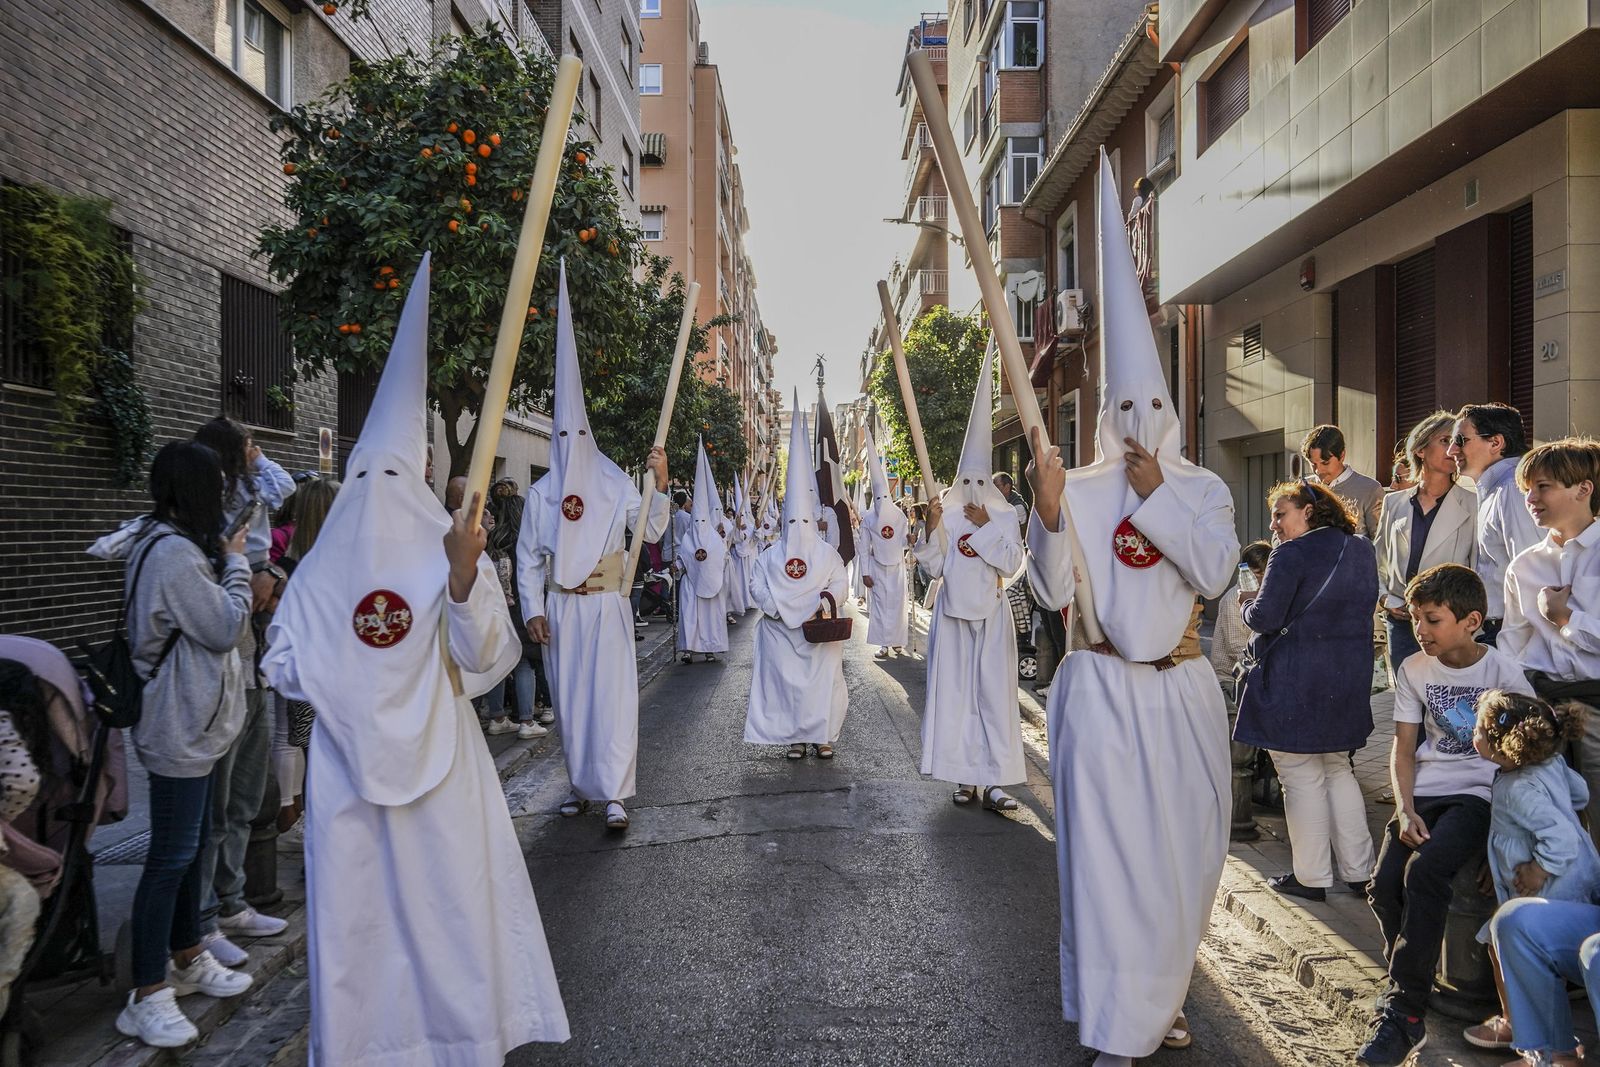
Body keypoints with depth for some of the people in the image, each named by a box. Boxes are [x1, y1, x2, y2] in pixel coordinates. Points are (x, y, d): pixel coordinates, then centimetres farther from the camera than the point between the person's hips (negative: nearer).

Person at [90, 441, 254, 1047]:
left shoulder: (160, 542, 11)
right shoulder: (175, 553, -22)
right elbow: (226, 628, -18)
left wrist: (226, 557, 5)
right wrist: (236, 563, -7)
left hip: (192, 724, 11)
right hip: (181, 730, -11)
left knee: (192, 844, 19)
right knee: (170, 857, -3)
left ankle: (187, 959, 32)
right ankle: (147, 998, 6)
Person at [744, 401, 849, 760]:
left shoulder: (828, 553, 3)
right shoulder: (770, 557, 4)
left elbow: (840, 583, -5)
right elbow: (757, 587, -2)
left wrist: (824, 600, -22)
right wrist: (779, 608, -14)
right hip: (783, 631, 1)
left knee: (824, 682, -1)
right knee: (787, 682, 2)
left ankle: (823, 735, 11)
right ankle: (796, 737, 12)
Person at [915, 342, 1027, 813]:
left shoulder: (1004, 516, 3)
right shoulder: (947, 514, 3)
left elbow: (1012, 563, -6)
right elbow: (934, 566, 0)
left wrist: (987, 527, -12)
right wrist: (933, 526, -13)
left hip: (990, 612, -1)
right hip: (953, 610, 1)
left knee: (993, 690, -3)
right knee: (954, 689, 2)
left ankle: (992, 780, -1)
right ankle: (965, 776, 10)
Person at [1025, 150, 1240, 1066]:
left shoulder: (1204, 490, 6)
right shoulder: (1080, 490, -2)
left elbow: (1216, 571, -10)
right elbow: (1054, 592, -10)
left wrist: (1157, 496, -15)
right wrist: (1048, 511, -24)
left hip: (1182, 689, 4)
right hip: (1103, 690, -3)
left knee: (1186, 850, 12)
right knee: (1111, 852, -3)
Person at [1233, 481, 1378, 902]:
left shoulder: (1292, 555, -16)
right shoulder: (1362, 551, 9)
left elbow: (1265, 618, -19)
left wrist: (1248, 602, 3)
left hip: (1295, 684, -8)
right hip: (1348, 680, 8)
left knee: (1301, 777, 2)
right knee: (1338, 771, 19)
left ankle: (1312, 877, 10)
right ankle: (1358, 871, 22)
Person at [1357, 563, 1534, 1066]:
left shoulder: (1502, 670, -4)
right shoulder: (1413, 669, 7)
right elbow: (1404, 748, 8)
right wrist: (1405, 810, -6)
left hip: (1480, 794, -4)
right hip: (1425, 793, 4)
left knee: (1424, 870, -28)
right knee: (1384, 884, -18)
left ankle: (1403, 1013, -20)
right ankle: (1412, 987, 5)